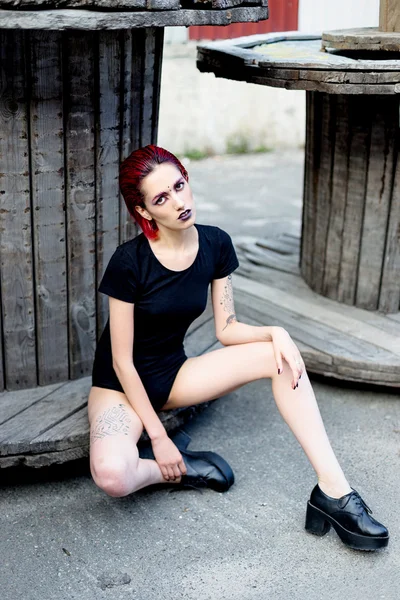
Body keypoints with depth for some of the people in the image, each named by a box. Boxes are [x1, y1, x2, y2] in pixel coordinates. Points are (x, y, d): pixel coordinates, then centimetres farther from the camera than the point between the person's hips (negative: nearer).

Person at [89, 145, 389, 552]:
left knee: (281, 356, -18)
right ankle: (179, 469, -3)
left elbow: (227, 329, -2)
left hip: (173, 373, 5)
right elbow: (123, 361, -17)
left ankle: (333, 491, -19)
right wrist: (158, 437, -18)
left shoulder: (215, 245, -7)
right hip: (122, 384, -4)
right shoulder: (129, 262, -22)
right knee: (113, 477, -37)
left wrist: (275, 332, -22)